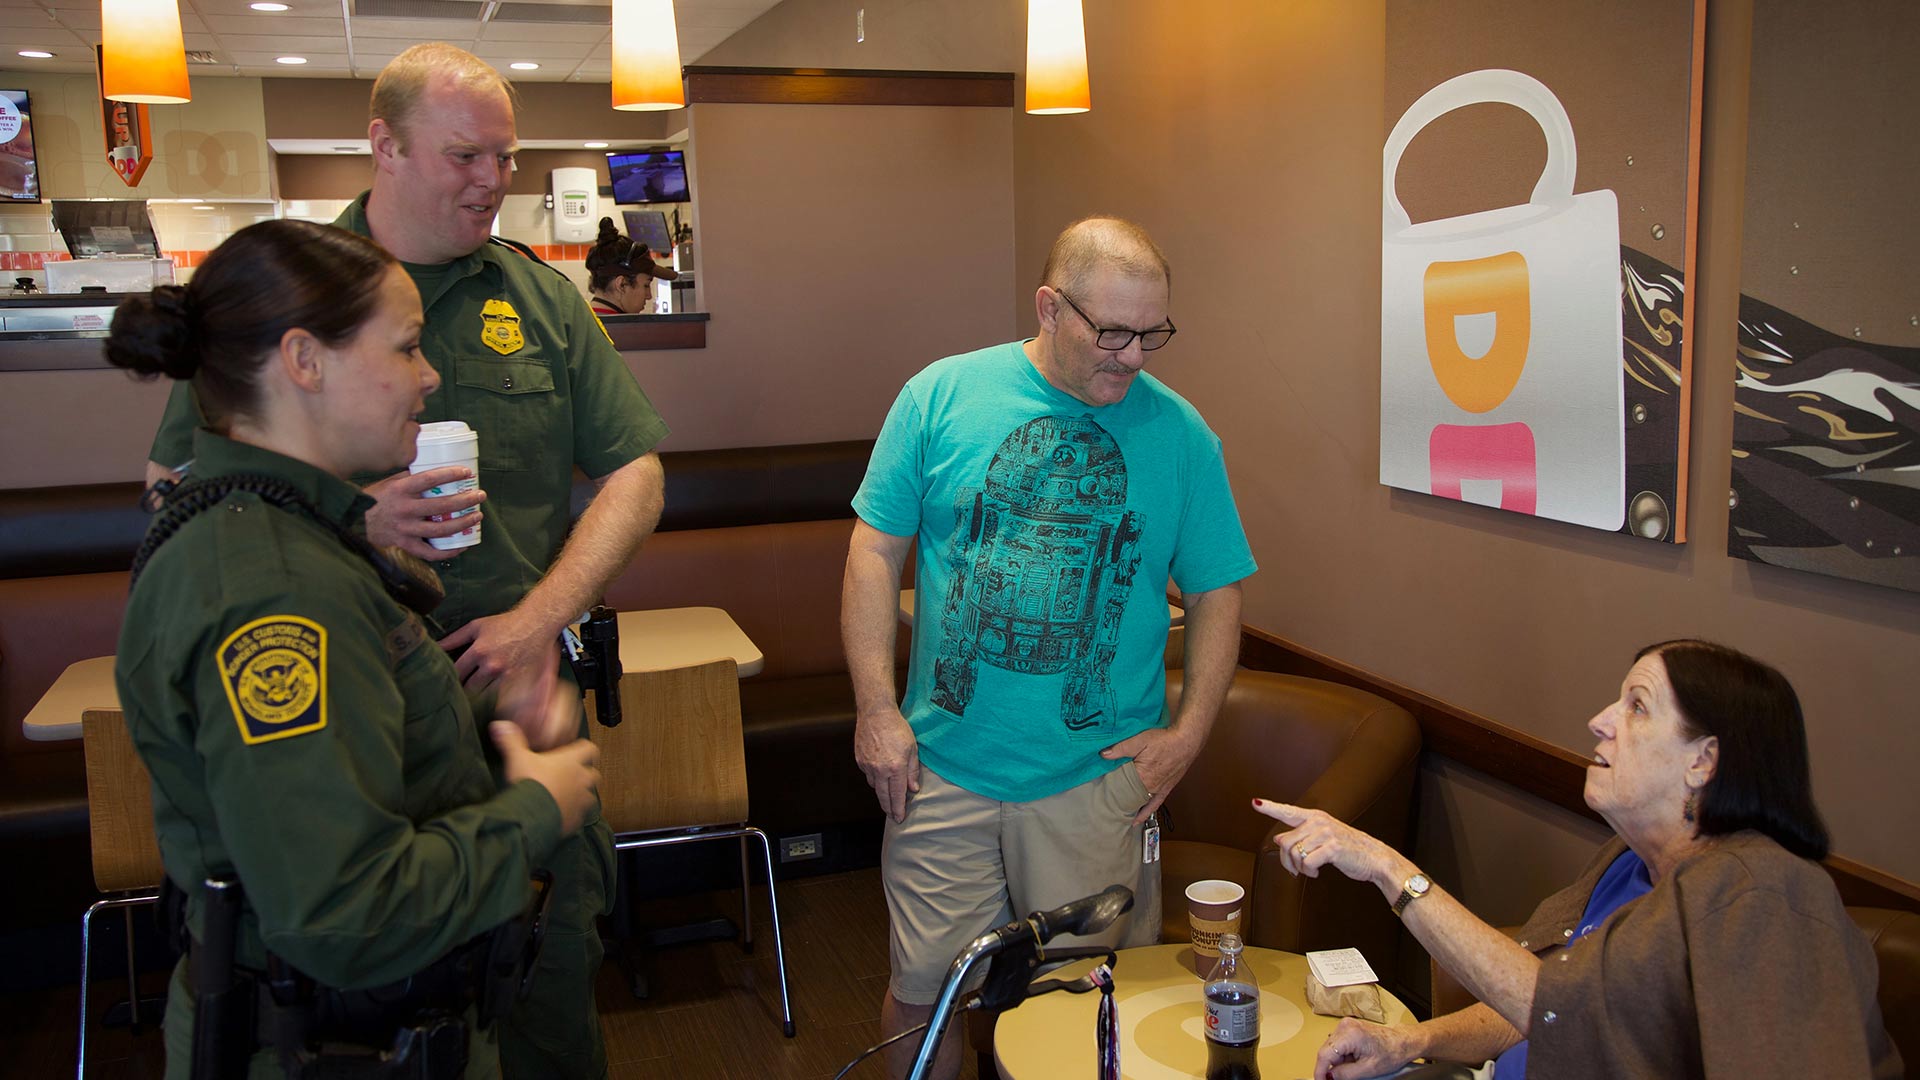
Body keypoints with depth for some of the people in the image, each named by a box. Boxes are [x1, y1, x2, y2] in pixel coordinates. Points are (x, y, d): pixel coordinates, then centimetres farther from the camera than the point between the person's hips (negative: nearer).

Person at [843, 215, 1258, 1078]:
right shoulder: (942, 396, -2)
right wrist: (876, 707, -5)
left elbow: (1216, 593, 7)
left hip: (1099, 779, 1)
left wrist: (1189, 731, -3)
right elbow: (876, 551, 1)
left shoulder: (1180, 434, 0)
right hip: (943, 769, 0)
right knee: (924, 992, 10)